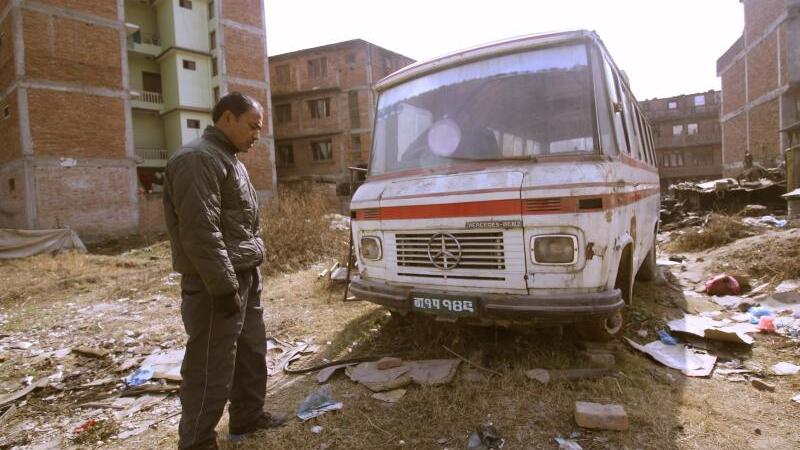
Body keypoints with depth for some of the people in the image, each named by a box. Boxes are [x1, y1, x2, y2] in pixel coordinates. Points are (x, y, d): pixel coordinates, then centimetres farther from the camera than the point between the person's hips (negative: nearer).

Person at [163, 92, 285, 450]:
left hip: (245, 277, 10)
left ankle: (248, 417, 36)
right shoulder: (199, 159, -15)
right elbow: (200, 232, -23)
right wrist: (224, 286, -22)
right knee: (211, 369, -1)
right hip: (218, 285, -10)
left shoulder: (227, 159, 18)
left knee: (252, 353, 19)